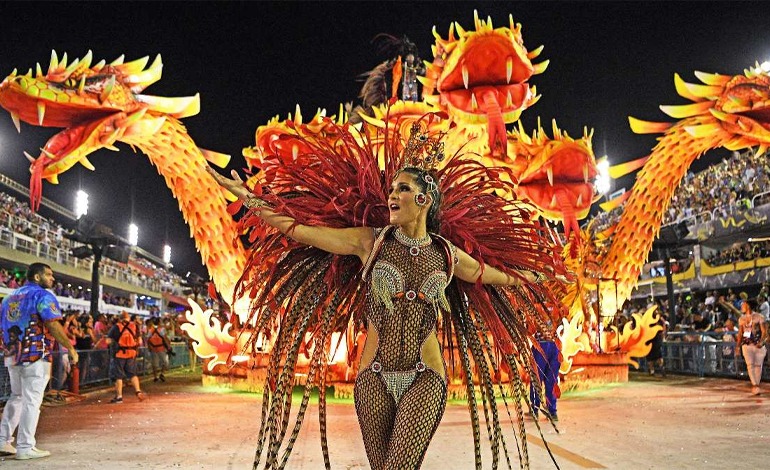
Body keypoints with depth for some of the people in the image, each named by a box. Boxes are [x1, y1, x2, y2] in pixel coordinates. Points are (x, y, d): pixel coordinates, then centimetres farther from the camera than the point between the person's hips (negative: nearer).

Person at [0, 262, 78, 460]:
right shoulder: (42, 295, -8)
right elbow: (54, 326, -17)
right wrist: (71, 348, -12)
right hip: (35, 355, -8)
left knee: (16, 397, 20)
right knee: (32, 401, -3)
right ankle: (25, 447, 0)